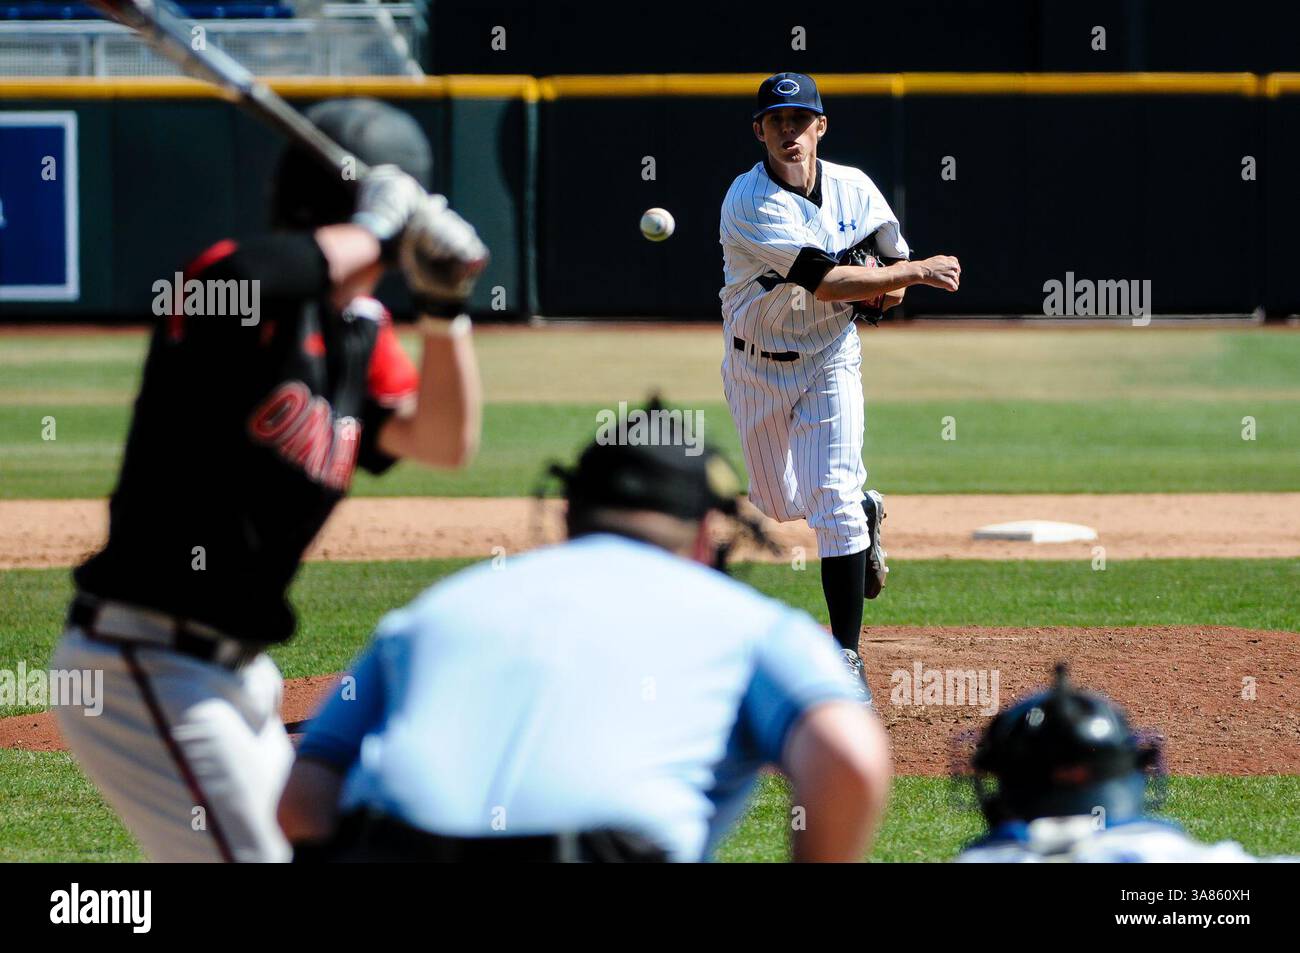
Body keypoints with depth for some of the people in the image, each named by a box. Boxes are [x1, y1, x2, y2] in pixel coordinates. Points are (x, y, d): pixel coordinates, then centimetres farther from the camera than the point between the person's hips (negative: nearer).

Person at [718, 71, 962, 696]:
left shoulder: (855, 190, -7)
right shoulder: (750, 204, -24)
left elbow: (895, 258, 8)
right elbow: (823, 281, -31)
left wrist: (885, 286, -18)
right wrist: (918, 273, -27)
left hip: (831, 358, 0)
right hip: (757, 365, 0)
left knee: (832, 499, -14)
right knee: (778, 504, 15)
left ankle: (846, 656, -11)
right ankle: (863, 513, 49)